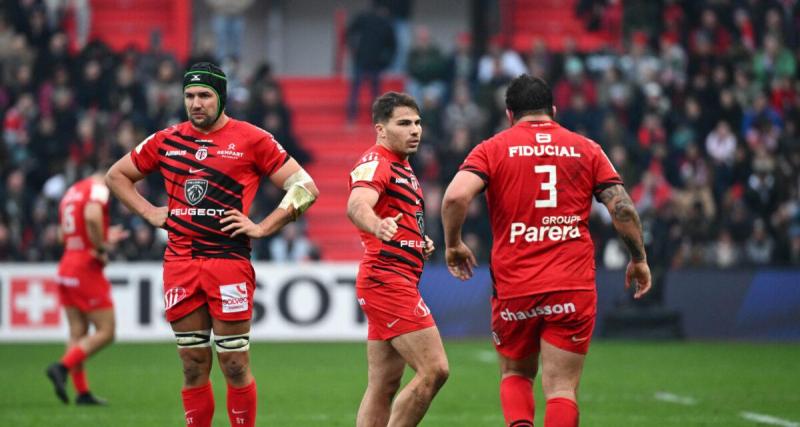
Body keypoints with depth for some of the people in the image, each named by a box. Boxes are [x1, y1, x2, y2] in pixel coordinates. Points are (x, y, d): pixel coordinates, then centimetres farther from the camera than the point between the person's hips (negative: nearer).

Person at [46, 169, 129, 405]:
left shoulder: (72, 191, 18)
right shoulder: (99, 189, -8)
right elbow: (92, 216, -29)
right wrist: (101, 246, -16)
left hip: (66, 268, 9)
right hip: (88, 269, -9)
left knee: (77, 333, 8)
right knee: (105, 332, -4)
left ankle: (82, 392, 6)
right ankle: (62, 367, -16)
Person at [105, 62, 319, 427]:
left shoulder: (251, 140, 1)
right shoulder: (167, 140, 12)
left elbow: (305, 187, 1)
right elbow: (117, 175, 25)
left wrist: (261, 228, -5)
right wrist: (150, 213, 11)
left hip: (229, 259, -4)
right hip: (180, 262, 4)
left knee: (234, 365, -3)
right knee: (193, 365, 6)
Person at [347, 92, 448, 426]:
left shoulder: (403, 169, 20)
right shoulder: (375, 163, -11)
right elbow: (357, 205, -33)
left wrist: (421, 244, 15)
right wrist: (378, 226, -55)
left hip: (399, 283, 10)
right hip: (387, 281, -10)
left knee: (384, 386, 7)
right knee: (434, 370, -15)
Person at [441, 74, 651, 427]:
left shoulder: (492, 149, 3)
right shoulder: (586, 150, 7)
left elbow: (455, 196, -13)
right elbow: (623, 208, 1)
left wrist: (453, 245, 3)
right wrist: (639, 259, 14)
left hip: (513, 288, 0)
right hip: (573, 288, 0)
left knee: (515, 374, 19)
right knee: (562, 388, 1)